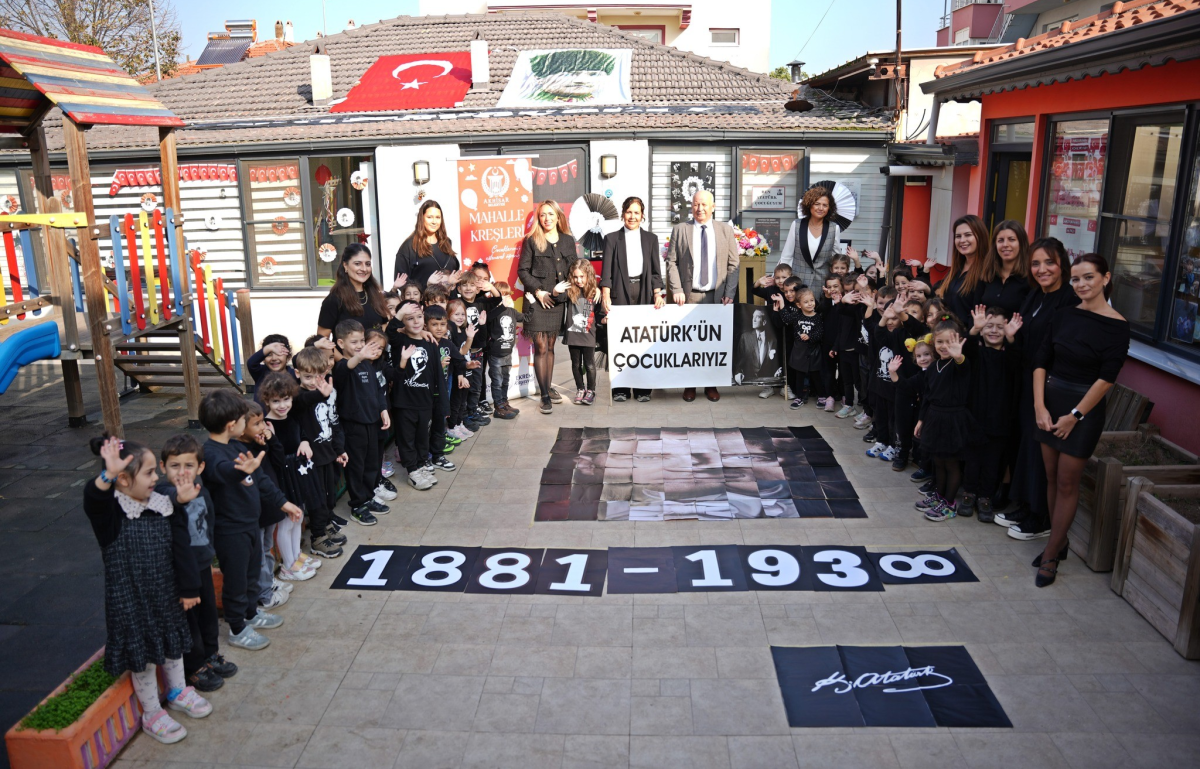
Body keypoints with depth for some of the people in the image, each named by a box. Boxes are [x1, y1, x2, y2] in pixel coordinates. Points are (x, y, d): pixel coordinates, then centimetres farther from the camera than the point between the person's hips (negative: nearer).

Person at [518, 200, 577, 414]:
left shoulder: (568, 241, 10)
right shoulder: (531, 241, 0)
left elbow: (573, 269, 13)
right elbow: (522, 270, -2)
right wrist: (538, 291, -10)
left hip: (557, 300, 4)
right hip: (537, 300, -3)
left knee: (550, 346, 11)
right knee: (540, 348, -6)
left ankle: (549, 387, 21)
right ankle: (545, 395, -3)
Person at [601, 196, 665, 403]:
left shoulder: (651, 238, 14)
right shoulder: (612, 238, 8)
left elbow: (655, 270, 10)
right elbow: (606, 270, 0)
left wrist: (658, 294, -4)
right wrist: (605, 295, -12)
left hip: (644, 292, 2)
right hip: (620, 293, -1)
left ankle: (642, 389, 9)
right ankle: (620, 389, 5)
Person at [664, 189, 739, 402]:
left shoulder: (726, 230, 8)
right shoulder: (680, 230, 5)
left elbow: (733, 264, 6)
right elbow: (671, 262, 2)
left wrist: (729, 293, -3)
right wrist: (676, 290, -9)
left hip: (717, 296, 1)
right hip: (689, 296, -1)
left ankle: (711, 385, 14)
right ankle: (689, 385, 10)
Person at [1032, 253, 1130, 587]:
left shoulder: (1117, 326, -10)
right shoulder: (1064, 315, 4)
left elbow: (1106, 378, -13)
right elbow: (1041, 362, 2)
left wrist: (1074, 415, -13)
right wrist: (1040, 406, -7)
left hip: (1084, 409, -5)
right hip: (1050, 402, 5)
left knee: (1067, 483, 0)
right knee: (1052, 477, 11)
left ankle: (1051, 555, 9)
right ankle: (1059, 541, 26)